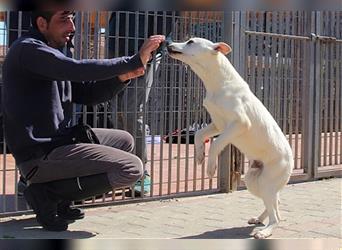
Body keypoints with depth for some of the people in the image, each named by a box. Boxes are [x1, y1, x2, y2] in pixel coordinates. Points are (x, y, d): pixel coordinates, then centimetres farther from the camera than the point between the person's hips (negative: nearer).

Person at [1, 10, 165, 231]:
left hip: (57, 141, 10)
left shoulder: (51, 51, 17)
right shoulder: (28, 50, -14)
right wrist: (134, 61, -23)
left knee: (124, 141, 22)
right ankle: (47, 193, -6)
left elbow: (85, 94, 13)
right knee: (132, 168, -16)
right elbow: (79, 70, -28)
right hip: (40, 155, -10)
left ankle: (59, 200, 12)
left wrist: (121, 77, -4)